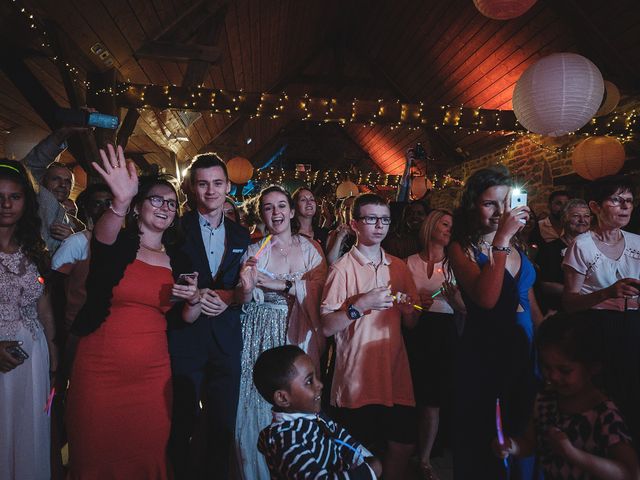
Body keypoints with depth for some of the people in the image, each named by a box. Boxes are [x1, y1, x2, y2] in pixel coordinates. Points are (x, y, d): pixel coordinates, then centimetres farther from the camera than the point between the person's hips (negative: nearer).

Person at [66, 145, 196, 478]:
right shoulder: (117, 243, -4)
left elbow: (185, 319, 11)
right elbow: (102, 236, -30)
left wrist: (194, 300, -11)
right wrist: (120, 202, -49)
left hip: (153, 374, 3)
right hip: (100, 371, -3)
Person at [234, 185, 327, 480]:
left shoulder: (310, 249, 3)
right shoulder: (254, 251, 2)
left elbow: (319, 290, -7)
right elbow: (245, 302, -1)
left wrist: (282, 285, -14)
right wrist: (248, 284, -21)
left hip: (300, 335, 0)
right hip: (262, 336, 0)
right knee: (260, 405, 4)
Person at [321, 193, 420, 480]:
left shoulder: (399, 267, 8)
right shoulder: (343, 268, -8)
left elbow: (411, 324, 13)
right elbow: (327, 327, -11)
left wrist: (408, 309, -8)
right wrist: (360, 305, -22)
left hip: (396, 374, 5)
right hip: (357, 378, -4)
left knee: (403, 446, 10)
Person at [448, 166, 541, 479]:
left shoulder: (517, 245, 7)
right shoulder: (461, 249, -10)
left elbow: (530, 302, 16)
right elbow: (486, 299, -26)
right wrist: (501, 239, -26)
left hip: (525, 351, 6)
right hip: (483, 355, -5)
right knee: (482, 444, 8)